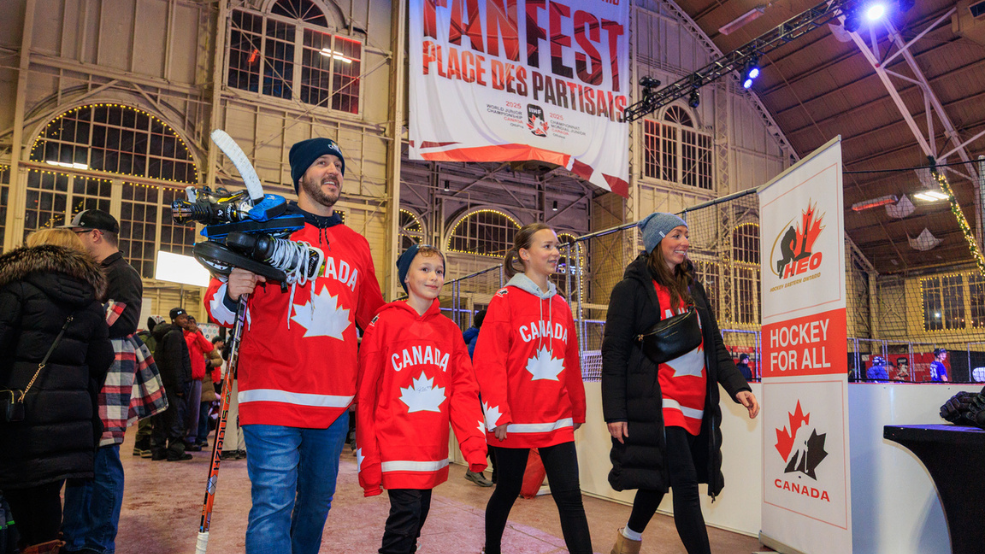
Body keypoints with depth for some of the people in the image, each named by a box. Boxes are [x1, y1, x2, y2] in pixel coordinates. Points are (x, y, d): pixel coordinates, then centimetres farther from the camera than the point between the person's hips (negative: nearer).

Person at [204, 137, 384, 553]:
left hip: (335, 405, 5)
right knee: (273, 507, -8)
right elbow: (219, 310, 3)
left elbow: (373, 317, 26)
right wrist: (230, 295, -19)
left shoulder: (356, 246, 16)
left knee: (317, 504, 15)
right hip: (275, 398, -4)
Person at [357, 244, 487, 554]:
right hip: (396, 444, -4)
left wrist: (474, 443, -11)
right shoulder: (384, 323, -3)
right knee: (407, 512, -15)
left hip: (433, 448, 4)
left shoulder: (449, 330, 9)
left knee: (418, 516, 10)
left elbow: (464, 390, 4)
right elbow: (365, 395, -3)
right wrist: (369, 460, -6)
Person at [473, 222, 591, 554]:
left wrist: (577, 409, 16)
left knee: (570, 496, -1)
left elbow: (571, 362, 14)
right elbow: (489, 361, -13)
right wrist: (497, 414, -17)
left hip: (557, 421, 4)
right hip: (514, 421, -4)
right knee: (508, 490, 13)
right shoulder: (506, 300, -7)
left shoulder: (560, 305, 9)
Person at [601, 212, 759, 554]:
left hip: (695, 404, 7)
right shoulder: (632, 288, -2)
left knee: (660, 477, 16)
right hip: (658, 404, -6)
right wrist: (615, 411, -11)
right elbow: (614, 352, -6)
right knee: (685, 485, -10)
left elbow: (715, 345, 16)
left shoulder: (692, 289, 17)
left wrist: (737, 386, 0)